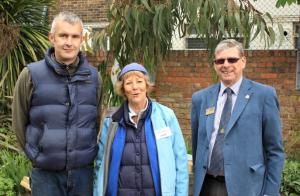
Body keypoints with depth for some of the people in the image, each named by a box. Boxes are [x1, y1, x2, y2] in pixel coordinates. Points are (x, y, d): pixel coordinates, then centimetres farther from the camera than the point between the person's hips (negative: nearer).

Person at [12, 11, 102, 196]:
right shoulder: (31, 75, -6)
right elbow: (19, 123, 3)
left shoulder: (94, 77, 1)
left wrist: (85, 152, 11)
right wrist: (38, 155, 7)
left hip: (84, 172, 2)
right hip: (45, 174, -2)